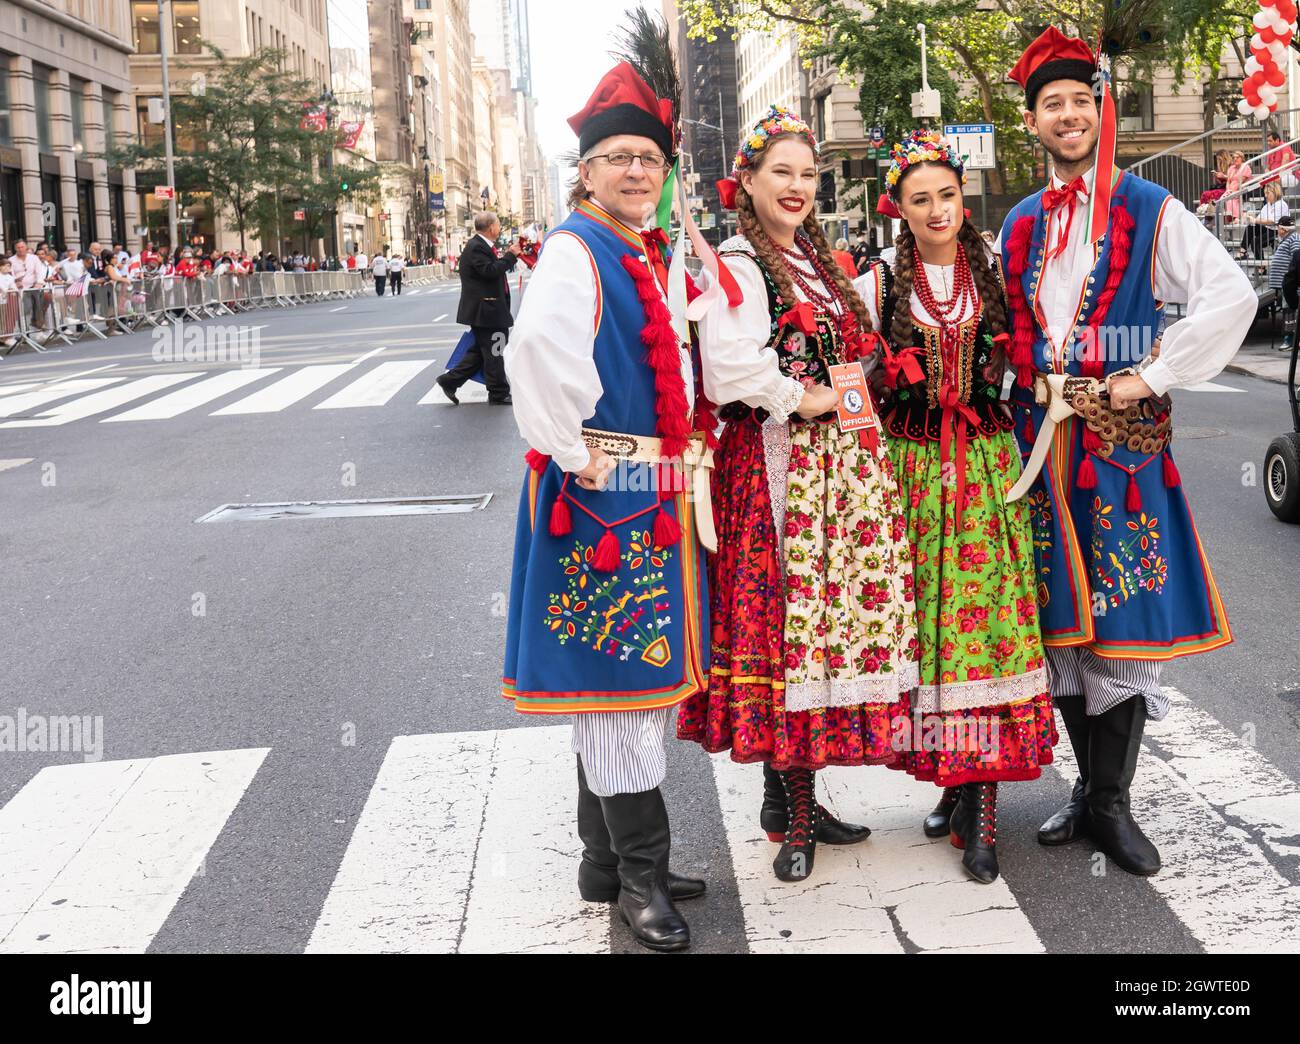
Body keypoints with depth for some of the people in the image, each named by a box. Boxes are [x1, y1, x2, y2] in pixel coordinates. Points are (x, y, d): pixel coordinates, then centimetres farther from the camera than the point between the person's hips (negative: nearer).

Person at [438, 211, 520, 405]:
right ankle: (498, 394, 10)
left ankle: (450, 380, 18)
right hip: (484, 310, -11)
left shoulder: (481, 245, 15)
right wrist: (510, 256, -19)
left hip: (486, 310, 11)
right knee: (493, 353, 0)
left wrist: (508, 255, 10)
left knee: (481, 351, 16)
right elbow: (490, 271, -27)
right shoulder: (476, 247, -17)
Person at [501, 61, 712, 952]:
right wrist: (575, 456, -22)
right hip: (603, 494, -9)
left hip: (655, 493, 9)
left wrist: (684, 452, 15)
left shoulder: (653, 254, 16)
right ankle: (639, 870, 6)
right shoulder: (576, 250, -12)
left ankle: (610, 861, 25)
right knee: (615, 671, -4)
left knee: (630, 671, 13)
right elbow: (538, 355, -29)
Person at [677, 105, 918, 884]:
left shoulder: (820, 260, 19)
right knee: (785, 614, -6)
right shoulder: (736, 266, -9)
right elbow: (731, 367, -24)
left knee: (830, 610, 9)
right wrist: (801, 402, -14)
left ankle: (797, 798, 20)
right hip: (779, 463, -8)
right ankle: (791, 812, 5)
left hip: (842, 460, 9)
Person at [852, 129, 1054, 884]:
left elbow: (1019, 365, 16)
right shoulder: (880, 284, 5)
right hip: (911, 468, 0)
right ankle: (952, 779, 15)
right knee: (926, 620, 0)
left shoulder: (994, 275, 8)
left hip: (987, 465, 0)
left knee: (987, 610, -6)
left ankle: (979, 801, -2)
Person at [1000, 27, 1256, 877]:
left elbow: (1232, 295, -9)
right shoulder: (1020, 226, 14)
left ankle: (1110, 804, 7)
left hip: (1123, 436, -4)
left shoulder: (1149, 210, 1)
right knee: (1060, 614, 7)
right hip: (1041, 438, 4)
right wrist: (1027, 400, 6)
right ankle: (1094, 789, 20)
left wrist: (1153, 375, -12)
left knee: (1123, 613, -3)